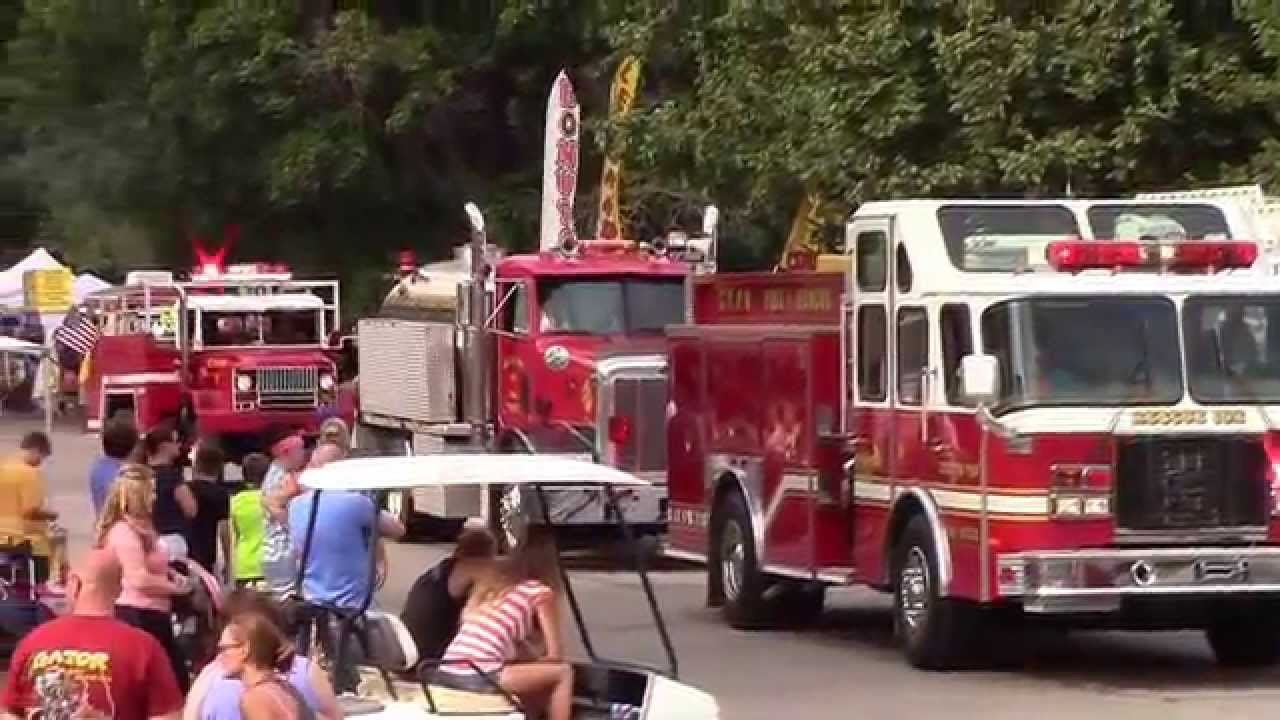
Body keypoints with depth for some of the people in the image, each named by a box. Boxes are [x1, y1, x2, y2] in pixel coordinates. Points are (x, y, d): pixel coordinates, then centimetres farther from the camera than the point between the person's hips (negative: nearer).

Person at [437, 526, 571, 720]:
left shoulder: (491, 577, 22)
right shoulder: (540, 592, 4)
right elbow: (555, 654, 3)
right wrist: (538, 658, 25)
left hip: (444, 675, 8)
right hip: (479, 679, -8)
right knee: (563, 672, 10)